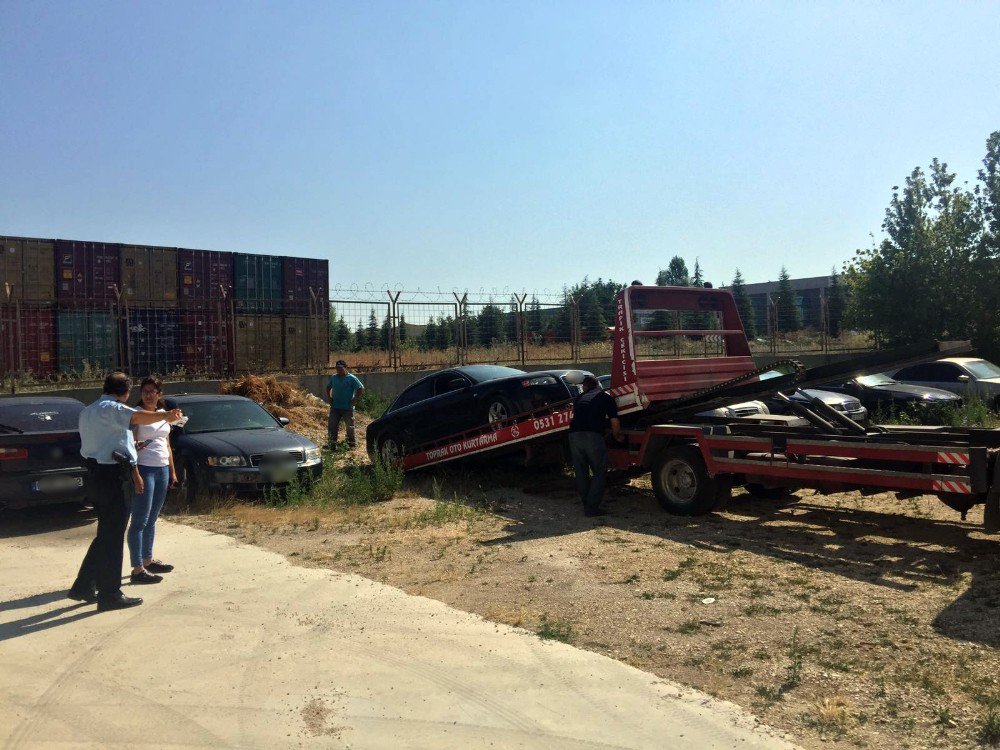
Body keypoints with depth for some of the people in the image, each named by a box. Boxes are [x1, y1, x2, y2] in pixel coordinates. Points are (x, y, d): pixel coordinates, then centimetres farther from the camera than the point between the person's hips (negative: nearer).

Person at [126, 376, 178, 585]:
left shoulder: (163, 413, 14)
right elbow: (130, 444, -13)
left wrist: (172, 470, 19)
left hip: (162, 470, 7)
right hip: (144, 469, -7)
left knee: (152, 519, 15)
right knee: (140, 520, -6)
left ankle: (148, 560, 25)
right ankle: (138, 569, -5)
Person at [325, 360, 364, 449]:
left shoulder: (351, 378, -6)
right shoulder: (333, 378, 9)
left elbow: (361, 389, -7)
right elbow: (328, 387, 25)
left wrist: (355, 399, -11)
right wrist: (328, 397, 11)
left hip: (347, 408, -4)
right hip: (335, 407, 4)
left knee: (350, 427, 3)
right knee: (332, 426, 3)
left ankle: (352, 444, 15)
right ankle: (332, 444, 12)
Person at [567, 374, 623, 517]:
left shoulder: (579, 398, 24)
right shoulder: (605, 397, 14)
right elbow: (615, 422, 11)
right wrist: (617, 437, 29)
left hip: (574, 435, 4)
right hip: (593, 436, -4)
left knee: (581, 473, 14)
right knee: (599, 472, 6)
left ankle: (587, 504, 20)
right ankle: (592, 507, 1)